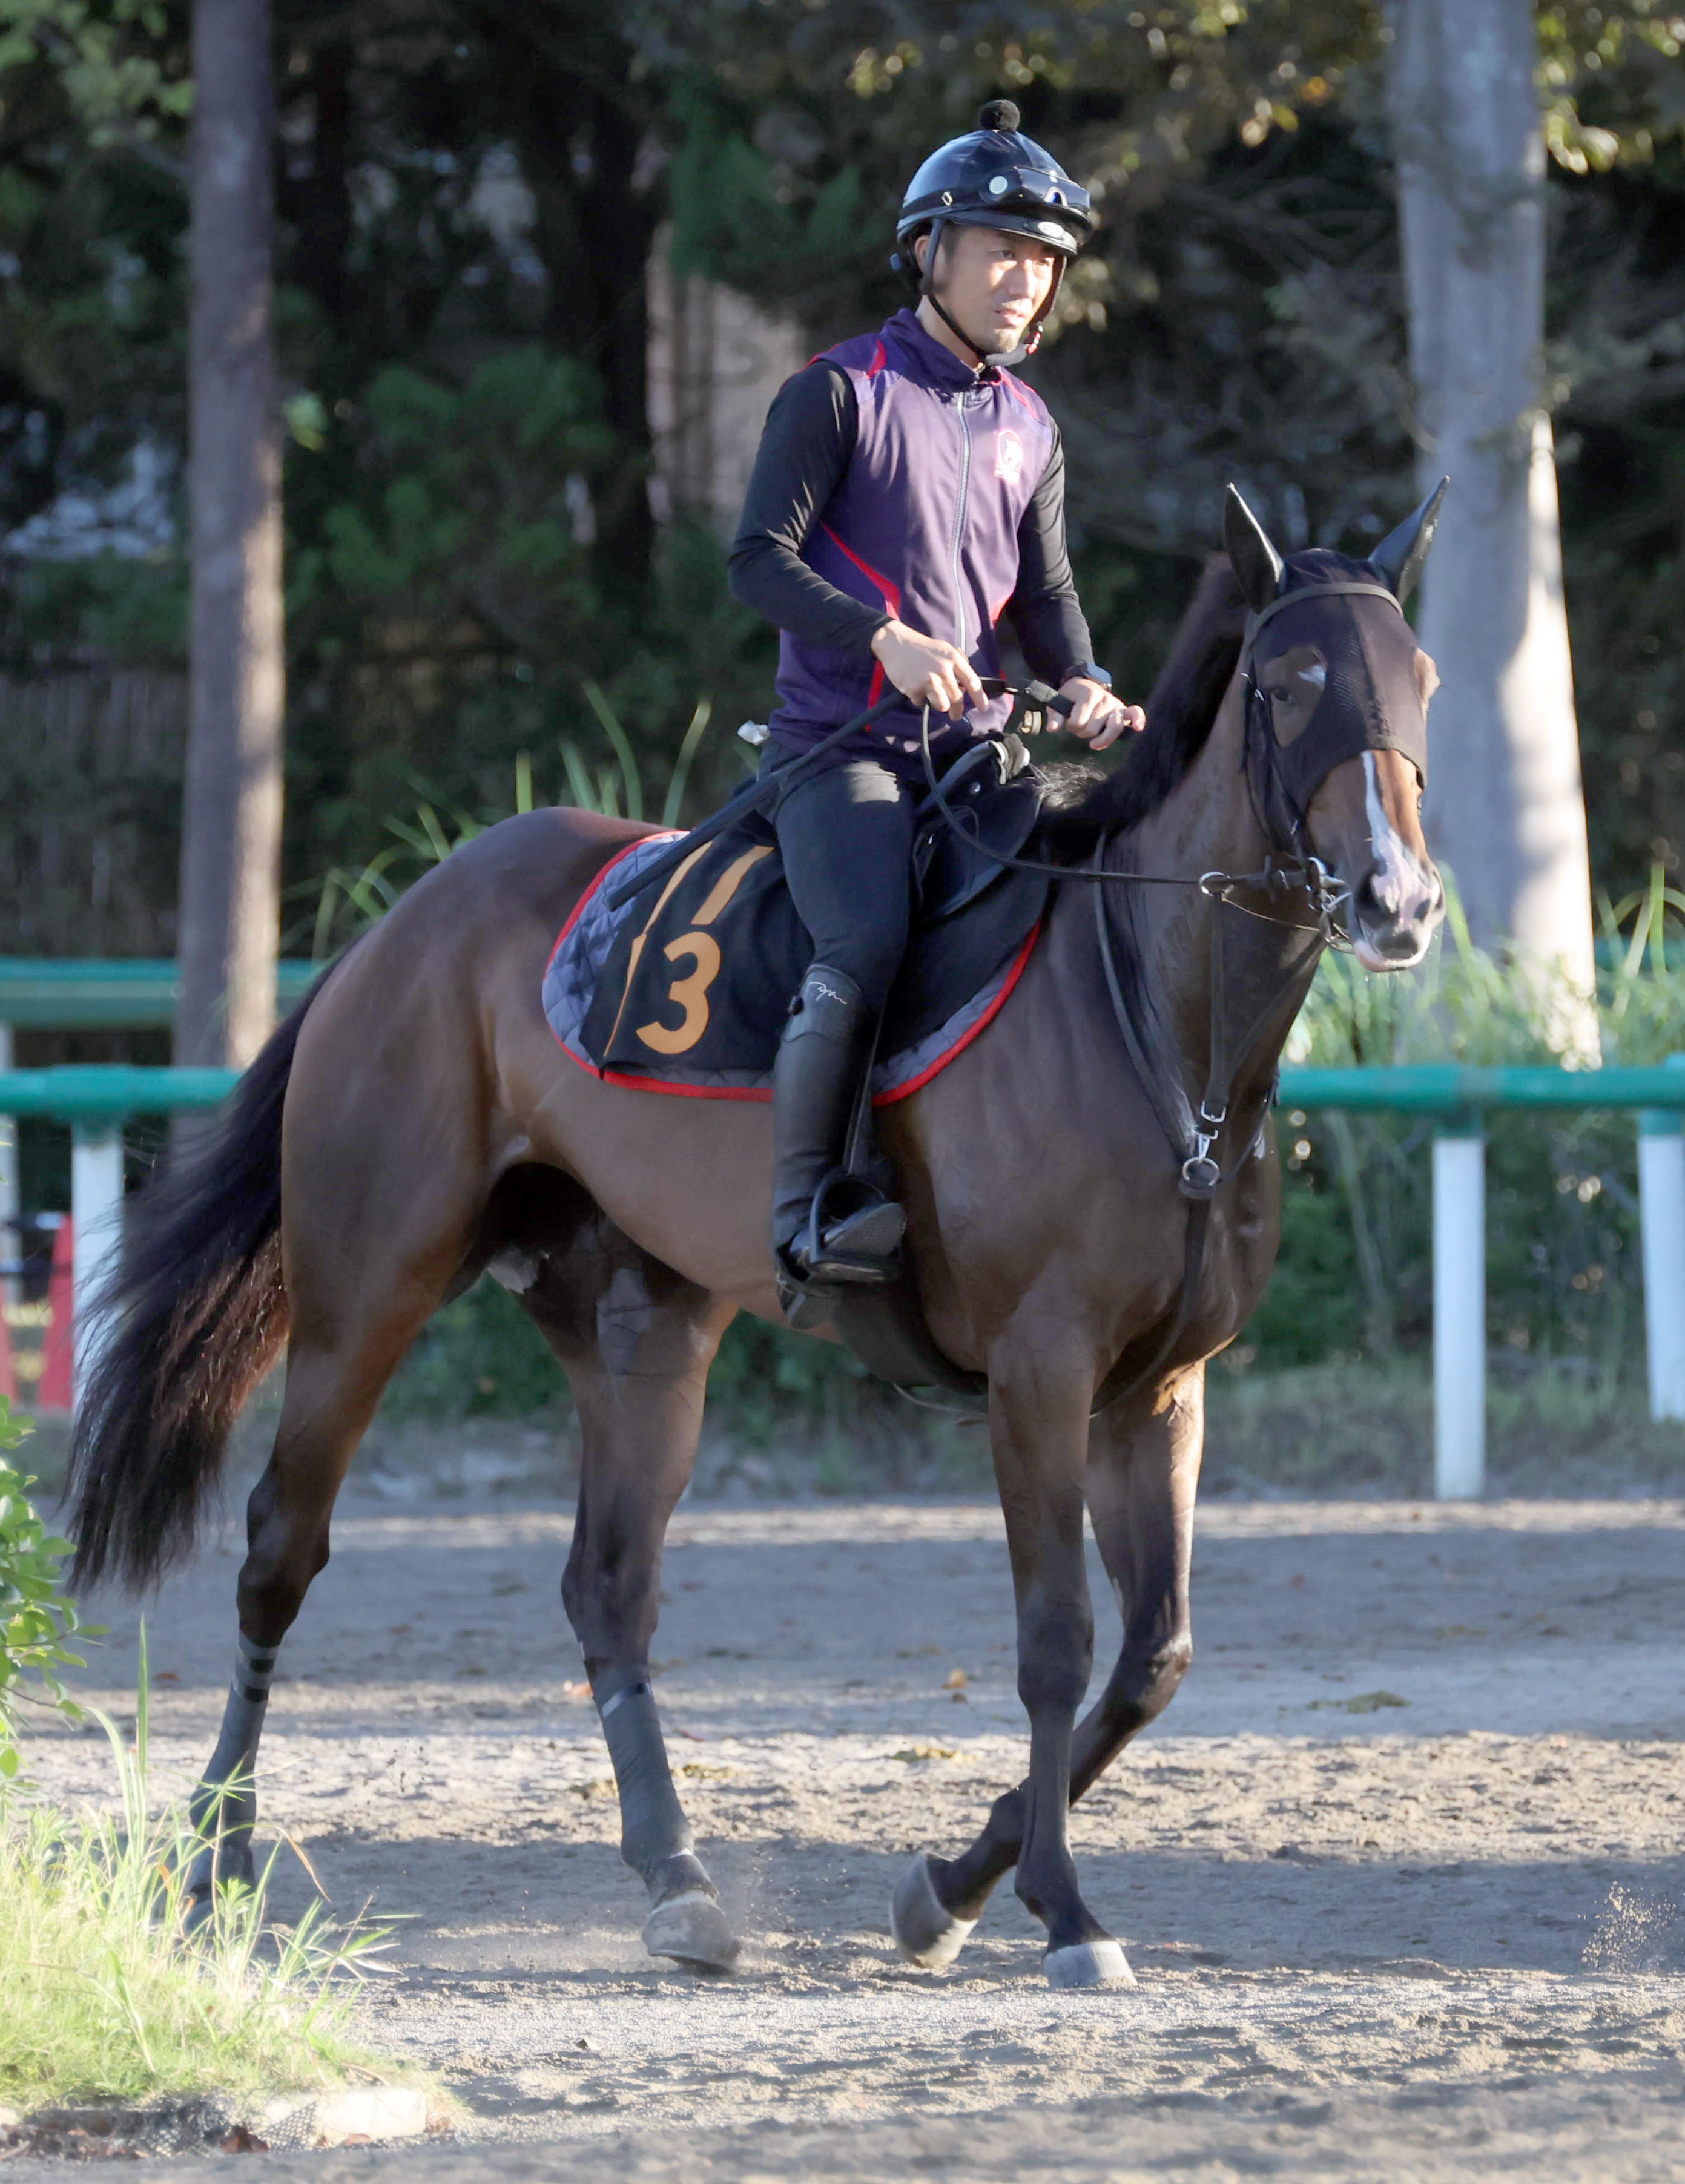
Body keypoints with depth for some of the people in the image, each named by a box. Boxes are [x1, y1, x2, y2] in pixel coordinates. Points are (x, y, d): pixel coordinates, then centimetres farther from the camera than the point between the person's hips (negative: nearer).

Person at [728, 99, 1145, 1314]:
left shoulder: (1030, 430, 17)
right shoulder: (842, 393, -2)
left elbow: (1045, 595, 16)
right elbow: (760, 560, -7)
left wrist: (1082, 688, -7)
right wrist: (887, 641, -22)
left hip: (977, 744, 6)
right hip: (840, 744, -6)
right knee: (867, 943, -29)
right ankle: (804, 1211, -25)